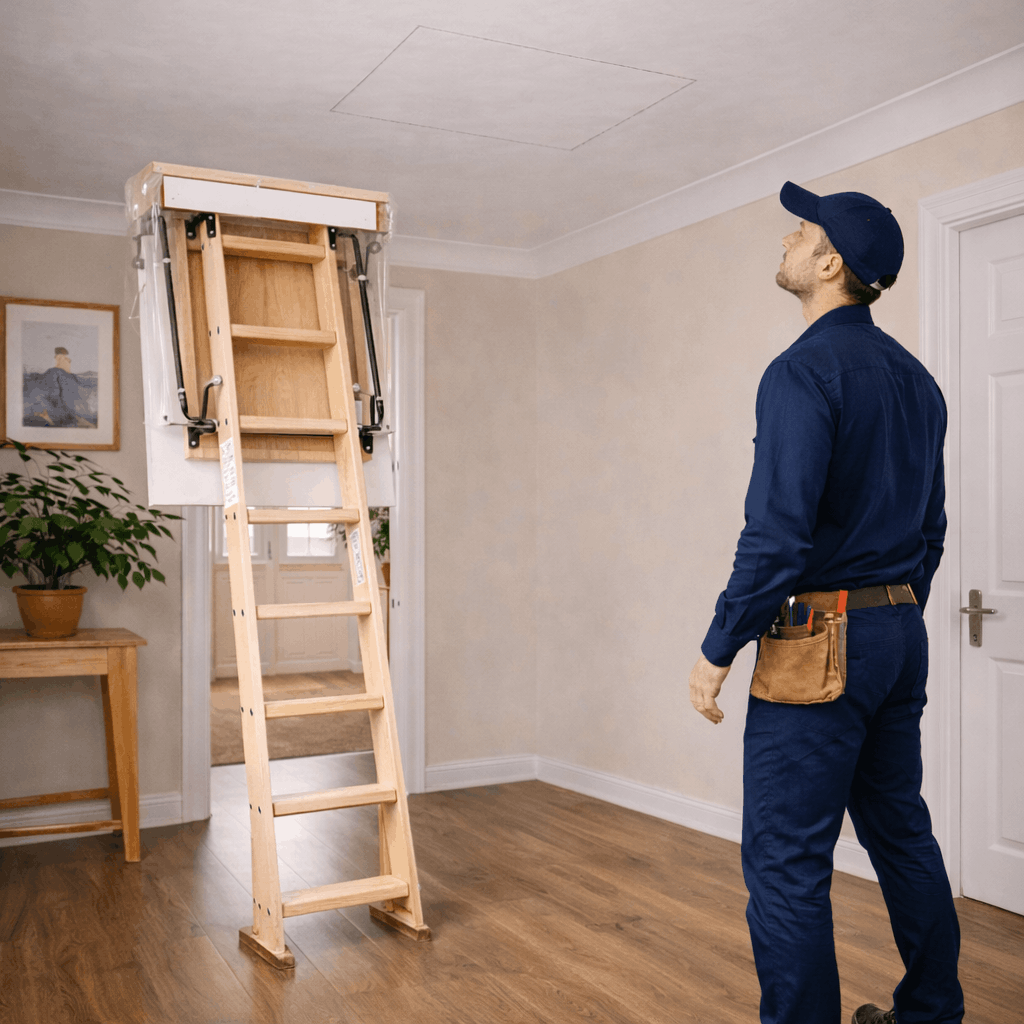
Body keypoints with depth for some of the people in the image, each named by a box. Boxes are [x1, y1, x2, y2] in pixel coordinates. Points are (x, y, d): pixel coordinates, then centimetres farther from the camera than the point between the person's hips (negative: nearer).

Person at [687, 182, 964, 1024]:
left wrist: (718, 651, -14)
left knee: (787, 861, -1)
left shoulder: (805, 370, -14)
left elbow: (777, 532, -21)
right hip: (902, 636, 10)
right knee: (901, 834, 20)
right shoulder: (915, 379, 13)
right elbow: (931, 525, 17)